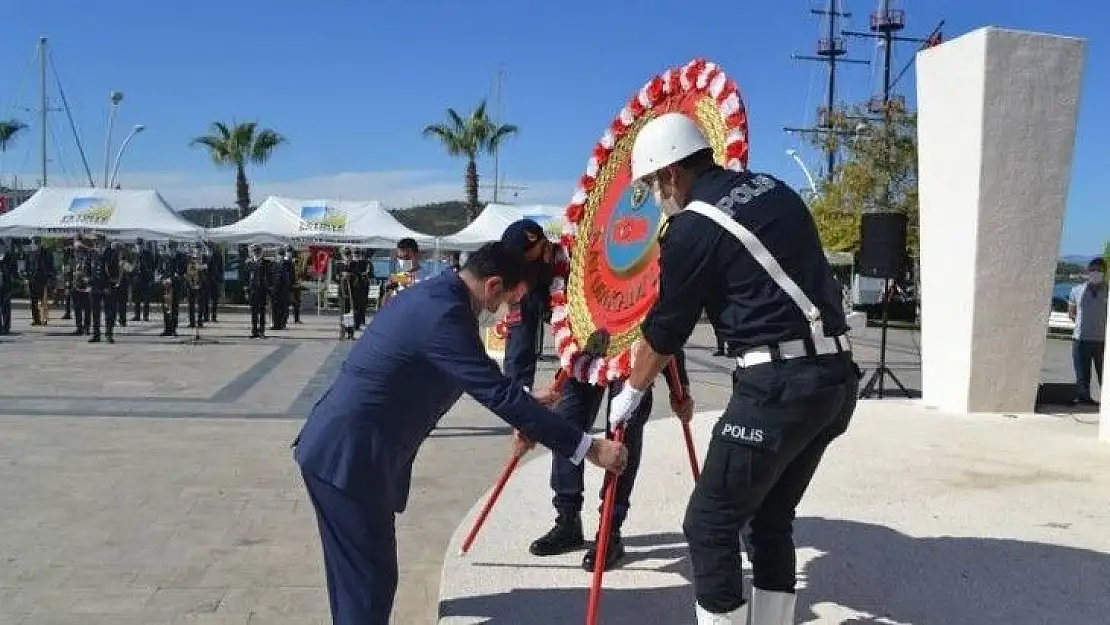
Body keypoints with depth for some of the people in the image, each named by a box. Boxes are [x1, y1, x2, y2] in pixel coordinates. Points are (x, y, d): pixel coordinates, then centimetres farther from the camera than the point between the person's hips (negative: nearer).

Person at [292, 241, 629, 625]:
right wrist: (589, 448, -20)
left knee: (357, 571, 22)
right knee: (369, 576, -1)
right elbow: (500, 393, -23)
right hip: (347, 455, -10)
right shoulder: (444, 314, -20)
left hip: (337, 445, 10)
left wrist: (529, 415, 32)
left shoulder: (433, 295, 12)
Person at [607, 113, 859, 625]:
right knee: (772, 519, 19)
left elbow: (666, 328, 3)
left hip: (780, 382, -8)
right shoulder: (775, 190, 15)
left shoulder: (692, 227, -6)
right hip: (836, 375, 8)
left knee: (709, 523, 3)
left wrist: (632, 393, 19)